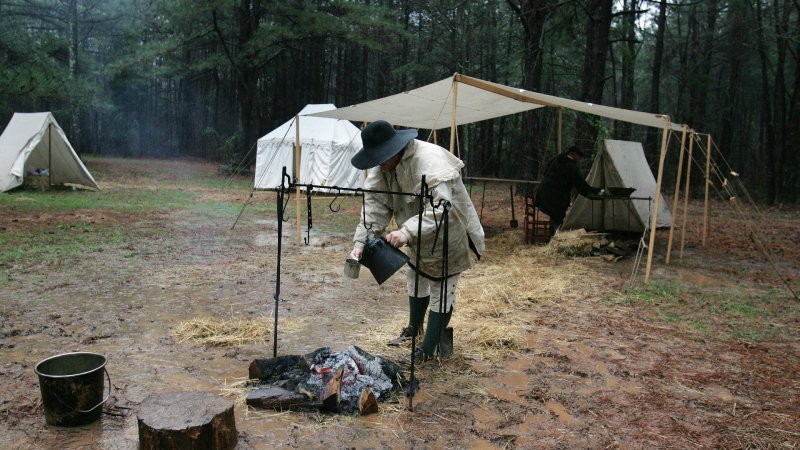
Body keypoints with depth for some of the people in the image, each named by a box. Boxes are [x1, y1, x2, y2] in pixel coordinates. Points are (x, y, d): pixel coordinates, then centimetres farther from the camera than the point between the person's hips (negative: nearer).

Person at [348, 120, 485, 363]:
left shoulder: (431, 161, -36)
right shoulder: (381, 167, -10)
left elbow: (440, 208, -45)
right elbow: (375, 206, -16)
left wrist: (407, 232, -56)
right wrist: (360, 241, -28)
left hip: (447, 236, -8)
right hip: (419, 238, 8)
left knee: (441, 289, 1)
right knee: (415, 281, 24)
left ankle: (427, 350, 13)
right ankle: (414, 327, 47)